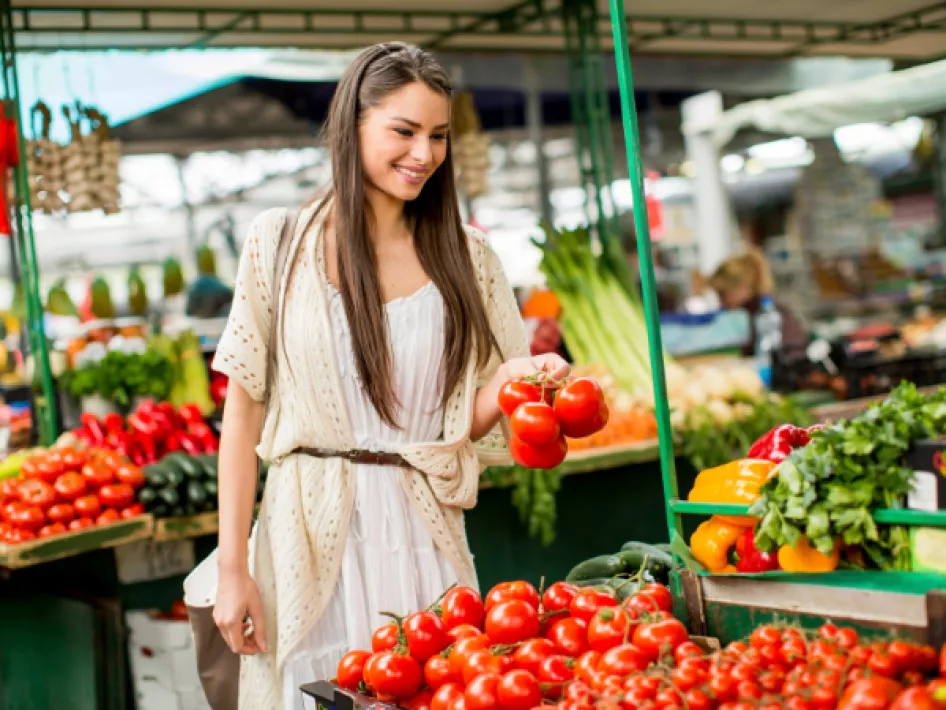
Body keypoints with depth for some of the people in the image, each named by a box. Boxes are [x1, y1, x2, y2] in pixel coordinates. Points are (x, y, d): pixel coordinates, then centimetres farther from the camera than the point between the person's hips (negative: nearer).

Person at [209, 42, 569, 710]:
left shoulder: (464, 256, 5)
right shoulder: (282, 242, -1)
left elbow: (462, 421, 9)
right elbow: (243, 409, -1)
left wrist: (510, 379, -13)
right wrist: (232, 566, -4)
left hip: (423, 532, 2)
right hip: (311, 532, -2)